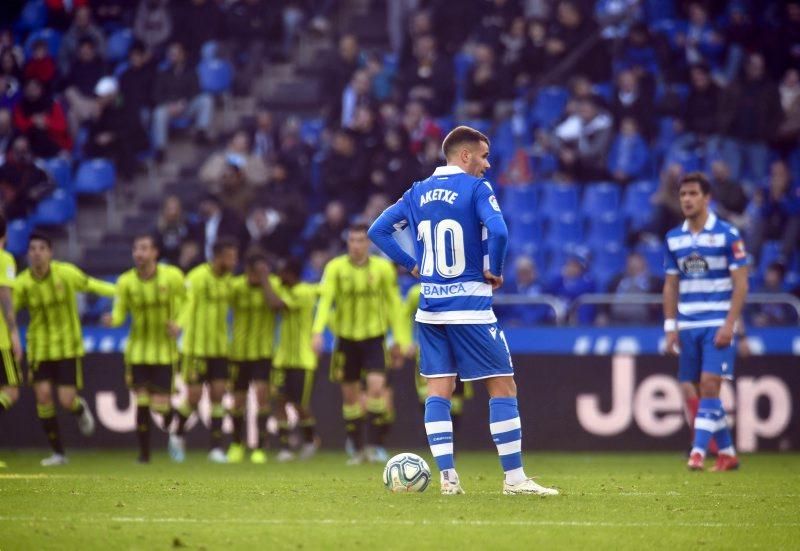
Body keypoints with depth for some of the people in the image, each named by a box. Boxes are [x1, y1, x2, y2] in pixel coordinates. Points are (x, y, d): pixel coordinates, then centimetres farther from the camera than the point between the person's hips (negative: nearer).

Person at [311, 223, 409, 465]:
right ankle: (358, 449, 15)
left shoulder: (383, 268, -3)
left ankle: (374, 444, -10)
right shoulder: (336, 268, -5)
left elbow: (394, 303, 5)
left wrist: (399, 338, 5)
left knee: (376, 386, -18)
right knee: (350, 395, 4)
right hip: (346, 337, 1)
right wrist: (318, 331, -26)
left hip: (374, 337, -1)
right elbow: (325, 299, -13)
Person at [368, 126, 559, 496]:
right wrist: (494, 271, -8)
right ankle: (514, 478, -1)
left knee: (438, 389, 7)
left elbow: (378, 230, 12)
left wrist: (411, 265, 12)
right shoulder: (476, 188, -8)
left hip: (430, 306, 6)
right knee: (503, 387, 1)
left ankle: (447, 477, 0)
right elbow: (497, 231, -23)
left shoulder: (419, 192, 11)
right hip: (470, 306, -6)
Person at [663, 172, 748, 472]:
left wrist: (729, 324, -15)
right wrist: (670, 326, 6)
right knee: (692, 393, 4)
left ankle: (698, 451, -15)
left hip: (717, 325, -5)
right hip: (687, 326, 5)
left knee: (709, 385, -15)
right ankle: (727, 453, 15)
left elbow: (741, 283, -7)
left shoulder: (727, 234, -5)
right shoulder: (673, 238, 9)